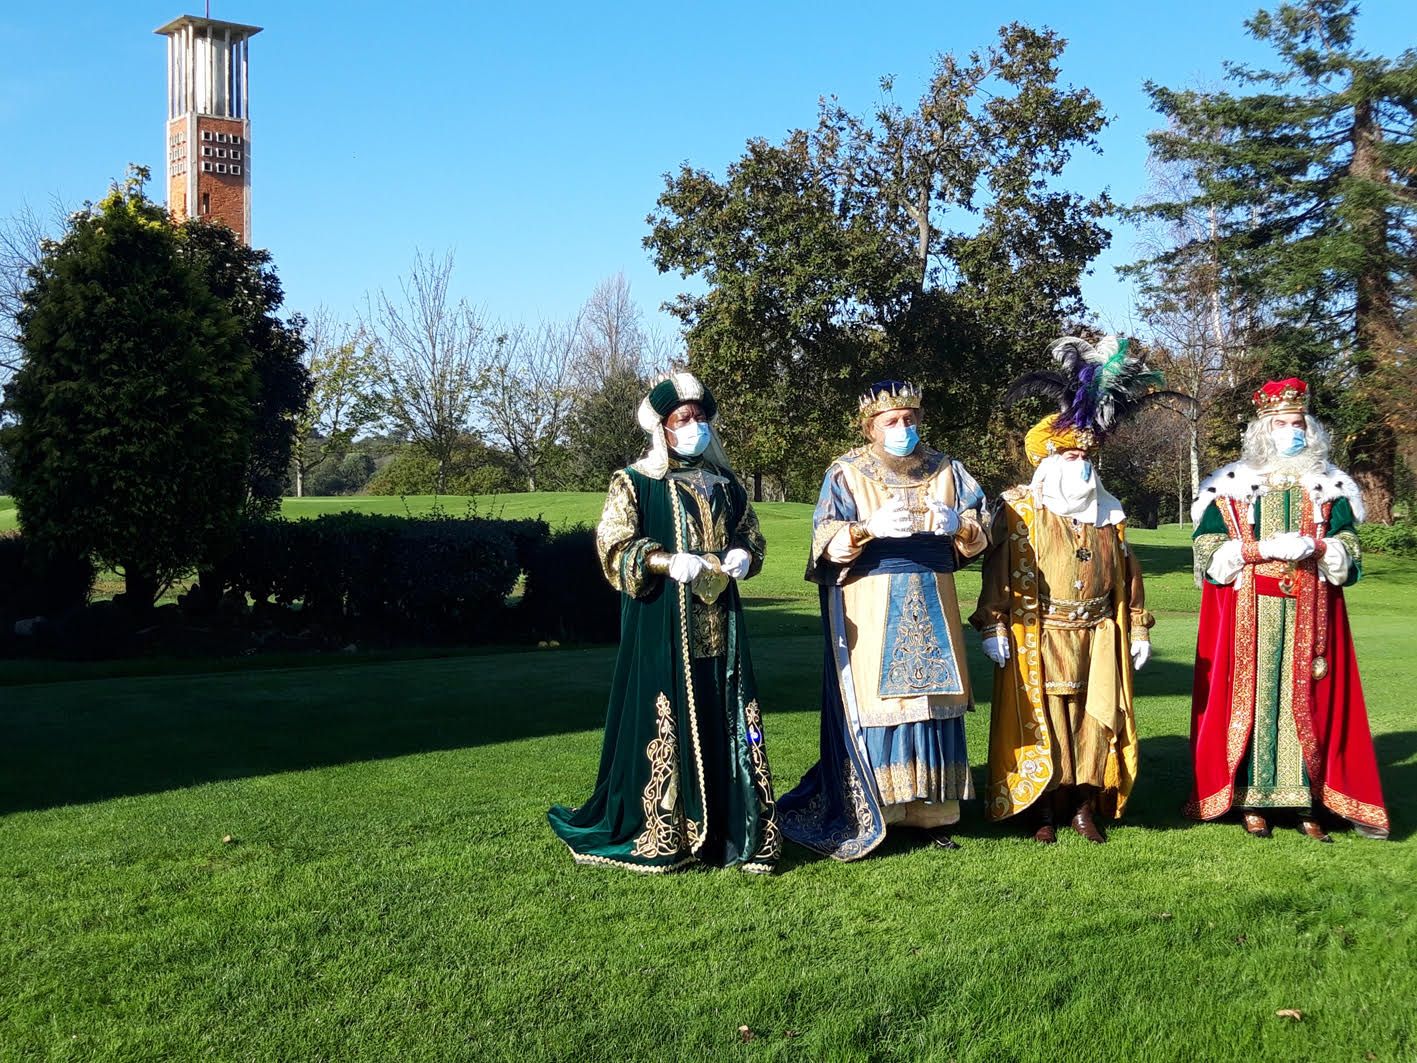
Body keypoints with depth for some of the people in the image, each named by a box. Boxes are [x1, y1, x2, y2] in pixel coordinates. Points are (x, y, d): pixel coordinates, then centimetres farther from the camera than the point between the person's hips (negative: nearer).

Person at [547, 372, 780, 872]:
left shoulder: (725, 484, 16)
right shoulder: (634, 483, 0)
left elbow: (752, 535, 22)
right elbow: (613, 547, -7)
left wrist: (743, 554, -2)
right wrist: (669, 561, -21)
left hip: (719, 623, 5)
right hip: (663, 627, -5)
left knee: (727, 721, 3)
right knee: (665, 724, -6)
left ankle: (732, 831, 9)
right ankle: (659, 836, 3)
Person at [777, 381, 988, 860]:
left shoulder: (944, 470, 11)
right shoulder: (846, 473, 2)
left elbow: (978, 536, 7)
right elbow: (827, 543, -7)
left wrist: (957, 524, -16)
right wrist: (870, 528, -25)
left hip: (931, 604, 3)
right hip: (871, 608, -3)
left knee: (933, 699, 3)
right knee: (874, 700, -6)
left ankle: (933, 811, 10)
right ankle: (868, 814, 2)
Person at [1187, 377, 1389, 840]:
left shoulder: (1328, 486, 10)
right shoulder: (1232, 485, 2)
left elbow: (1349, 546, 8)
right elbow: (1207, 549, -4)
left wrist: (1316, 548, -13)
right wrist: (1264, 549, -15)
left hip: (1310, 615, 2)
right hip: (1249, 616, -2)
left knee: (1309, 700, 1)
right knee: (1251, 697, -2)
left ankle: (1306, 801, 7)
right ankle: (1252, 800, 5)